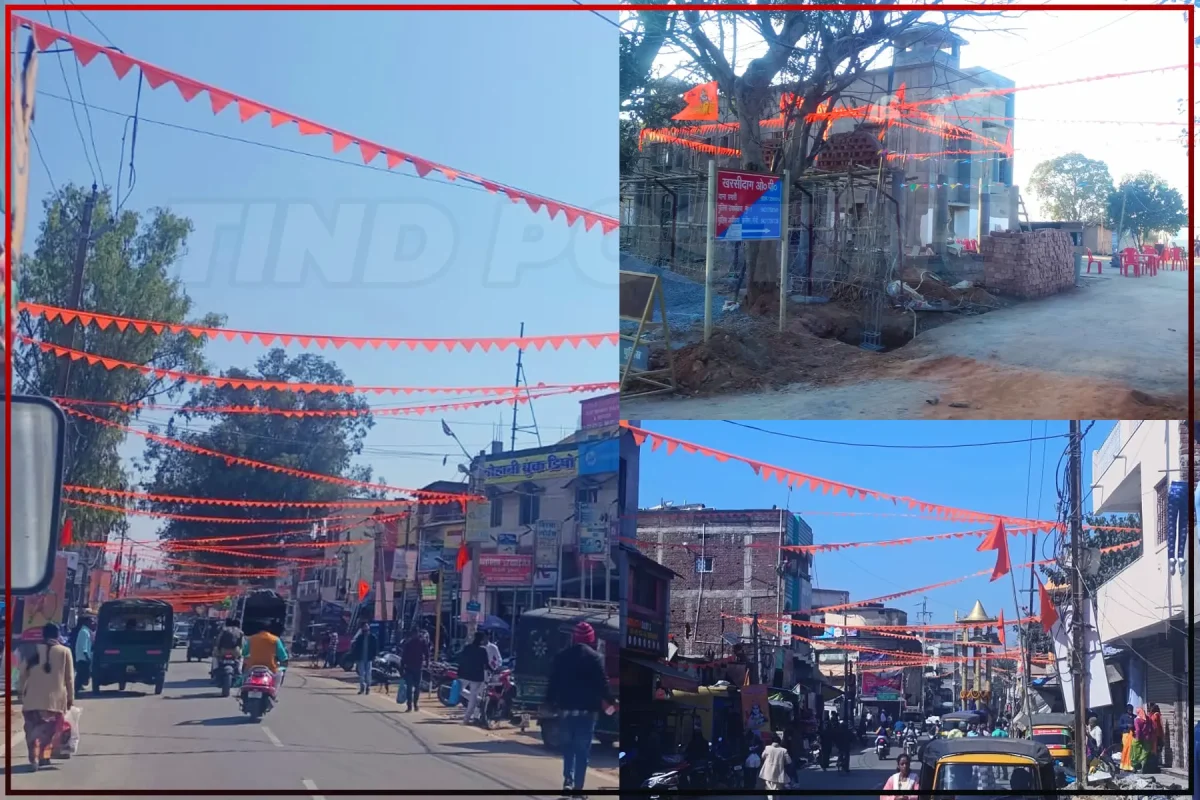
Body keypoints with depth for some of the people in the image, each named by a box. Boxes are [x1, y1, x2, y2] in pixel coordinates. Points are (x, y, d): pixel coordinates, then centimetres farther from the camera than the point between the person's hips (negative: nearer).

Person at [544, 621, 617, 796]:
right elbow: (602, 683, -8)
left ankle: (568, 780, -2)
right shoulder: (595, 657, -8)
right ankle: (578, 786, -1)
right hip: (587, 709, -3)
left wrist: (550, 701, 17)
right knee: (583, 749, 2)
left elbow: (553, 681, 7)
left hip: (566, 707, 3)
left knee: (568, 746, 15)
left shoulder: (562, 655, 5)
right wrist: (611, 701, 5)